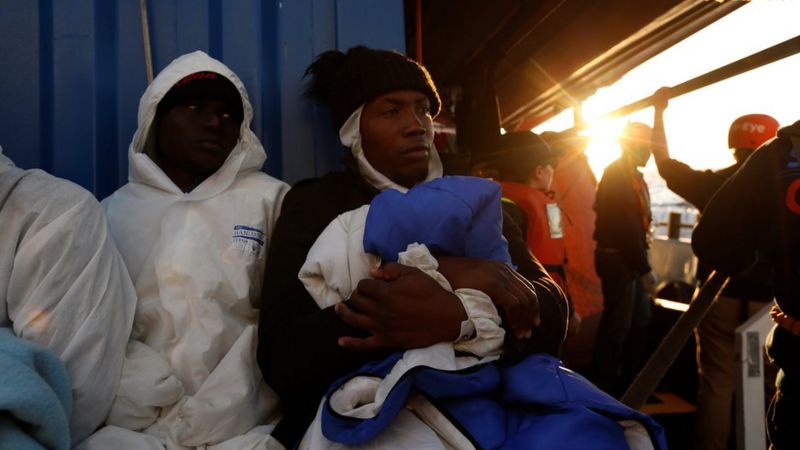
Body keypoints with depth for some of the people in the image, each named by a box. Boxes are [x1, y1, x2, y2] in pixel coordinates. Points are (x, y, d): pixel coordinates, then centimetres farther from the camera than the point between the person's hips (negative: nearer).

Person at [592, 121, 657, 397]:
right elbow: (625, 227, -21)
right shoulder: (616, 175, -15)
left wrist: (642, 263, 11)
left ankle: (634, 381, 30)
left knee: (639, 320, 16)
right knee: (618, 323, -2)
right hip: (617, 259, -10)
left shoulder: (633, 176, 16)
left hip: (632, 258, 10)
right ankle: (605, 386, 11)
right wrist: (644, 268, -20)